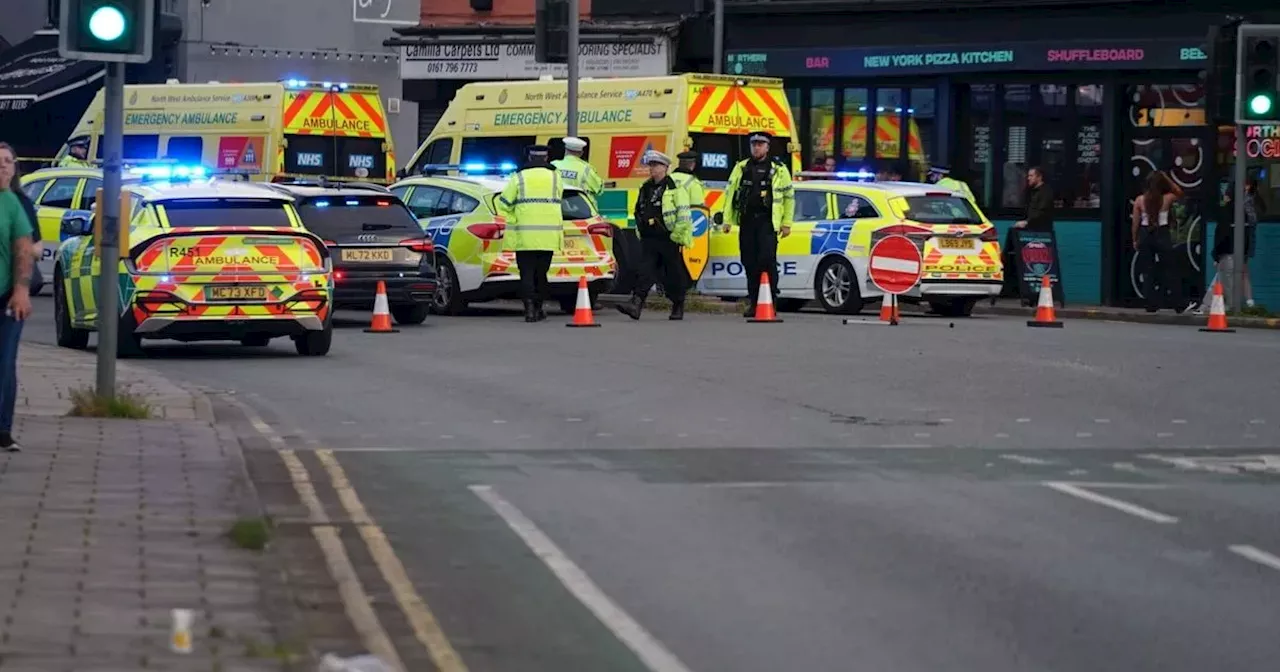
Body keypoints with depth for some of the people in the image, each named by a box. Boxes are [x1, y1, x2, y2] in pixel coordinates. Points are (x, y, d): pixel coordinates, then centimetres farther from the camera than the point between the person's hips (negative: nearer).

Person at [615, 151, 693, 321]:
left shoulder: (675, 188, -7)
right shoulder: (645, 188, 13)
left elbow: (683, 215, -12)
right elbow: (638, 212, 23)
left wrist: (676, 235, -15)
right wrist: (640, 232, 17)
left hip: (669, 239, -5)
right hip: (649, 240, 5)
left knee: (674, 275, 5)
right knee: (645, 272, -7)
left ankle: (678, 307, 20)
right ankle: (636, 304, -19)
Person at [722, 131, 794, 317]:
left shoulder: (778, 169, 5)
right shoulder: (741, 168, 12)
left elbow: (789, 196, 8)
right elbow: (729, 193, 13)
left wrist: (787, 223, 3)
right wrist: (727, 219, 6)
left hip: (767, 221, -4)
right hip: (747, 221, 4)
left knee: (767, 259, -15)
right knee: (750, 263, 5)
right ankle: (753, 302, 12)